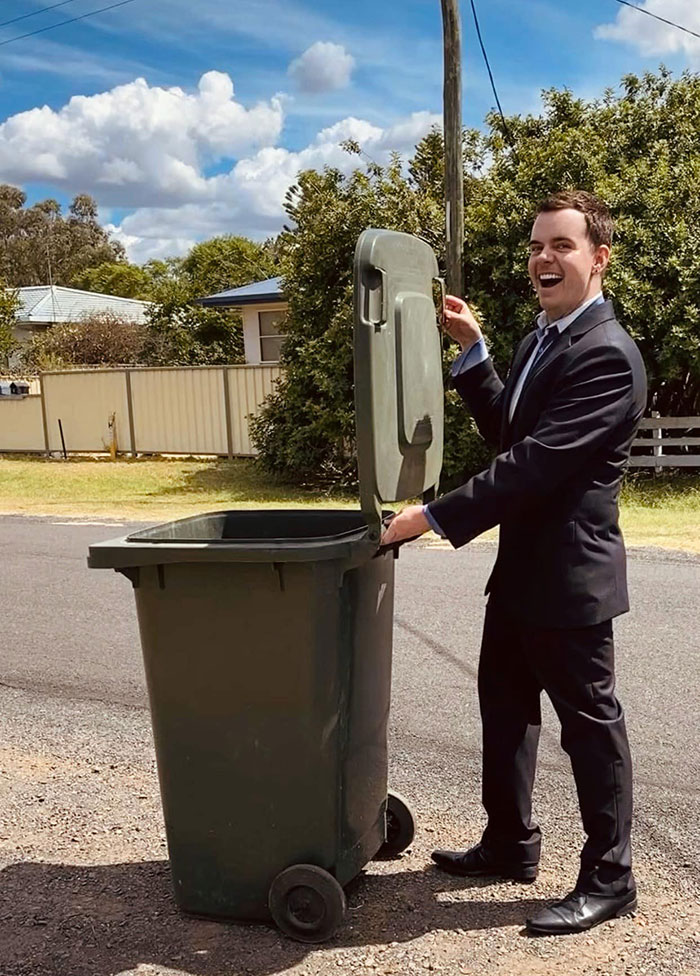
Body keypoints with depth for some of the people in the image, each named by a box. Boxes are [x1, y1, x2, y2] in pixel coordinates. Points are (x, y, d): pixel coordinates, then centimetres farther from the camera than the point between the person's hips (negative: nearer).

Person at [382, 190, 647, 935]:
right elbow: (506, 430, 16)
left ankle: (608, 879, 24)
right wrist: (472, 349, 8)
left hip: (568, 573, -10)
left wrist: (434, 516, -25)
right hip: (520, 565, 10)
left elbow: (534, 463, -27)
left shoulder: (605, 354, -20)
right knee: (505, 705, 20)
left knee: (588, 722, 5)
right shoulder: (543, 338, 12)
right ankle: (510, 843, 38)